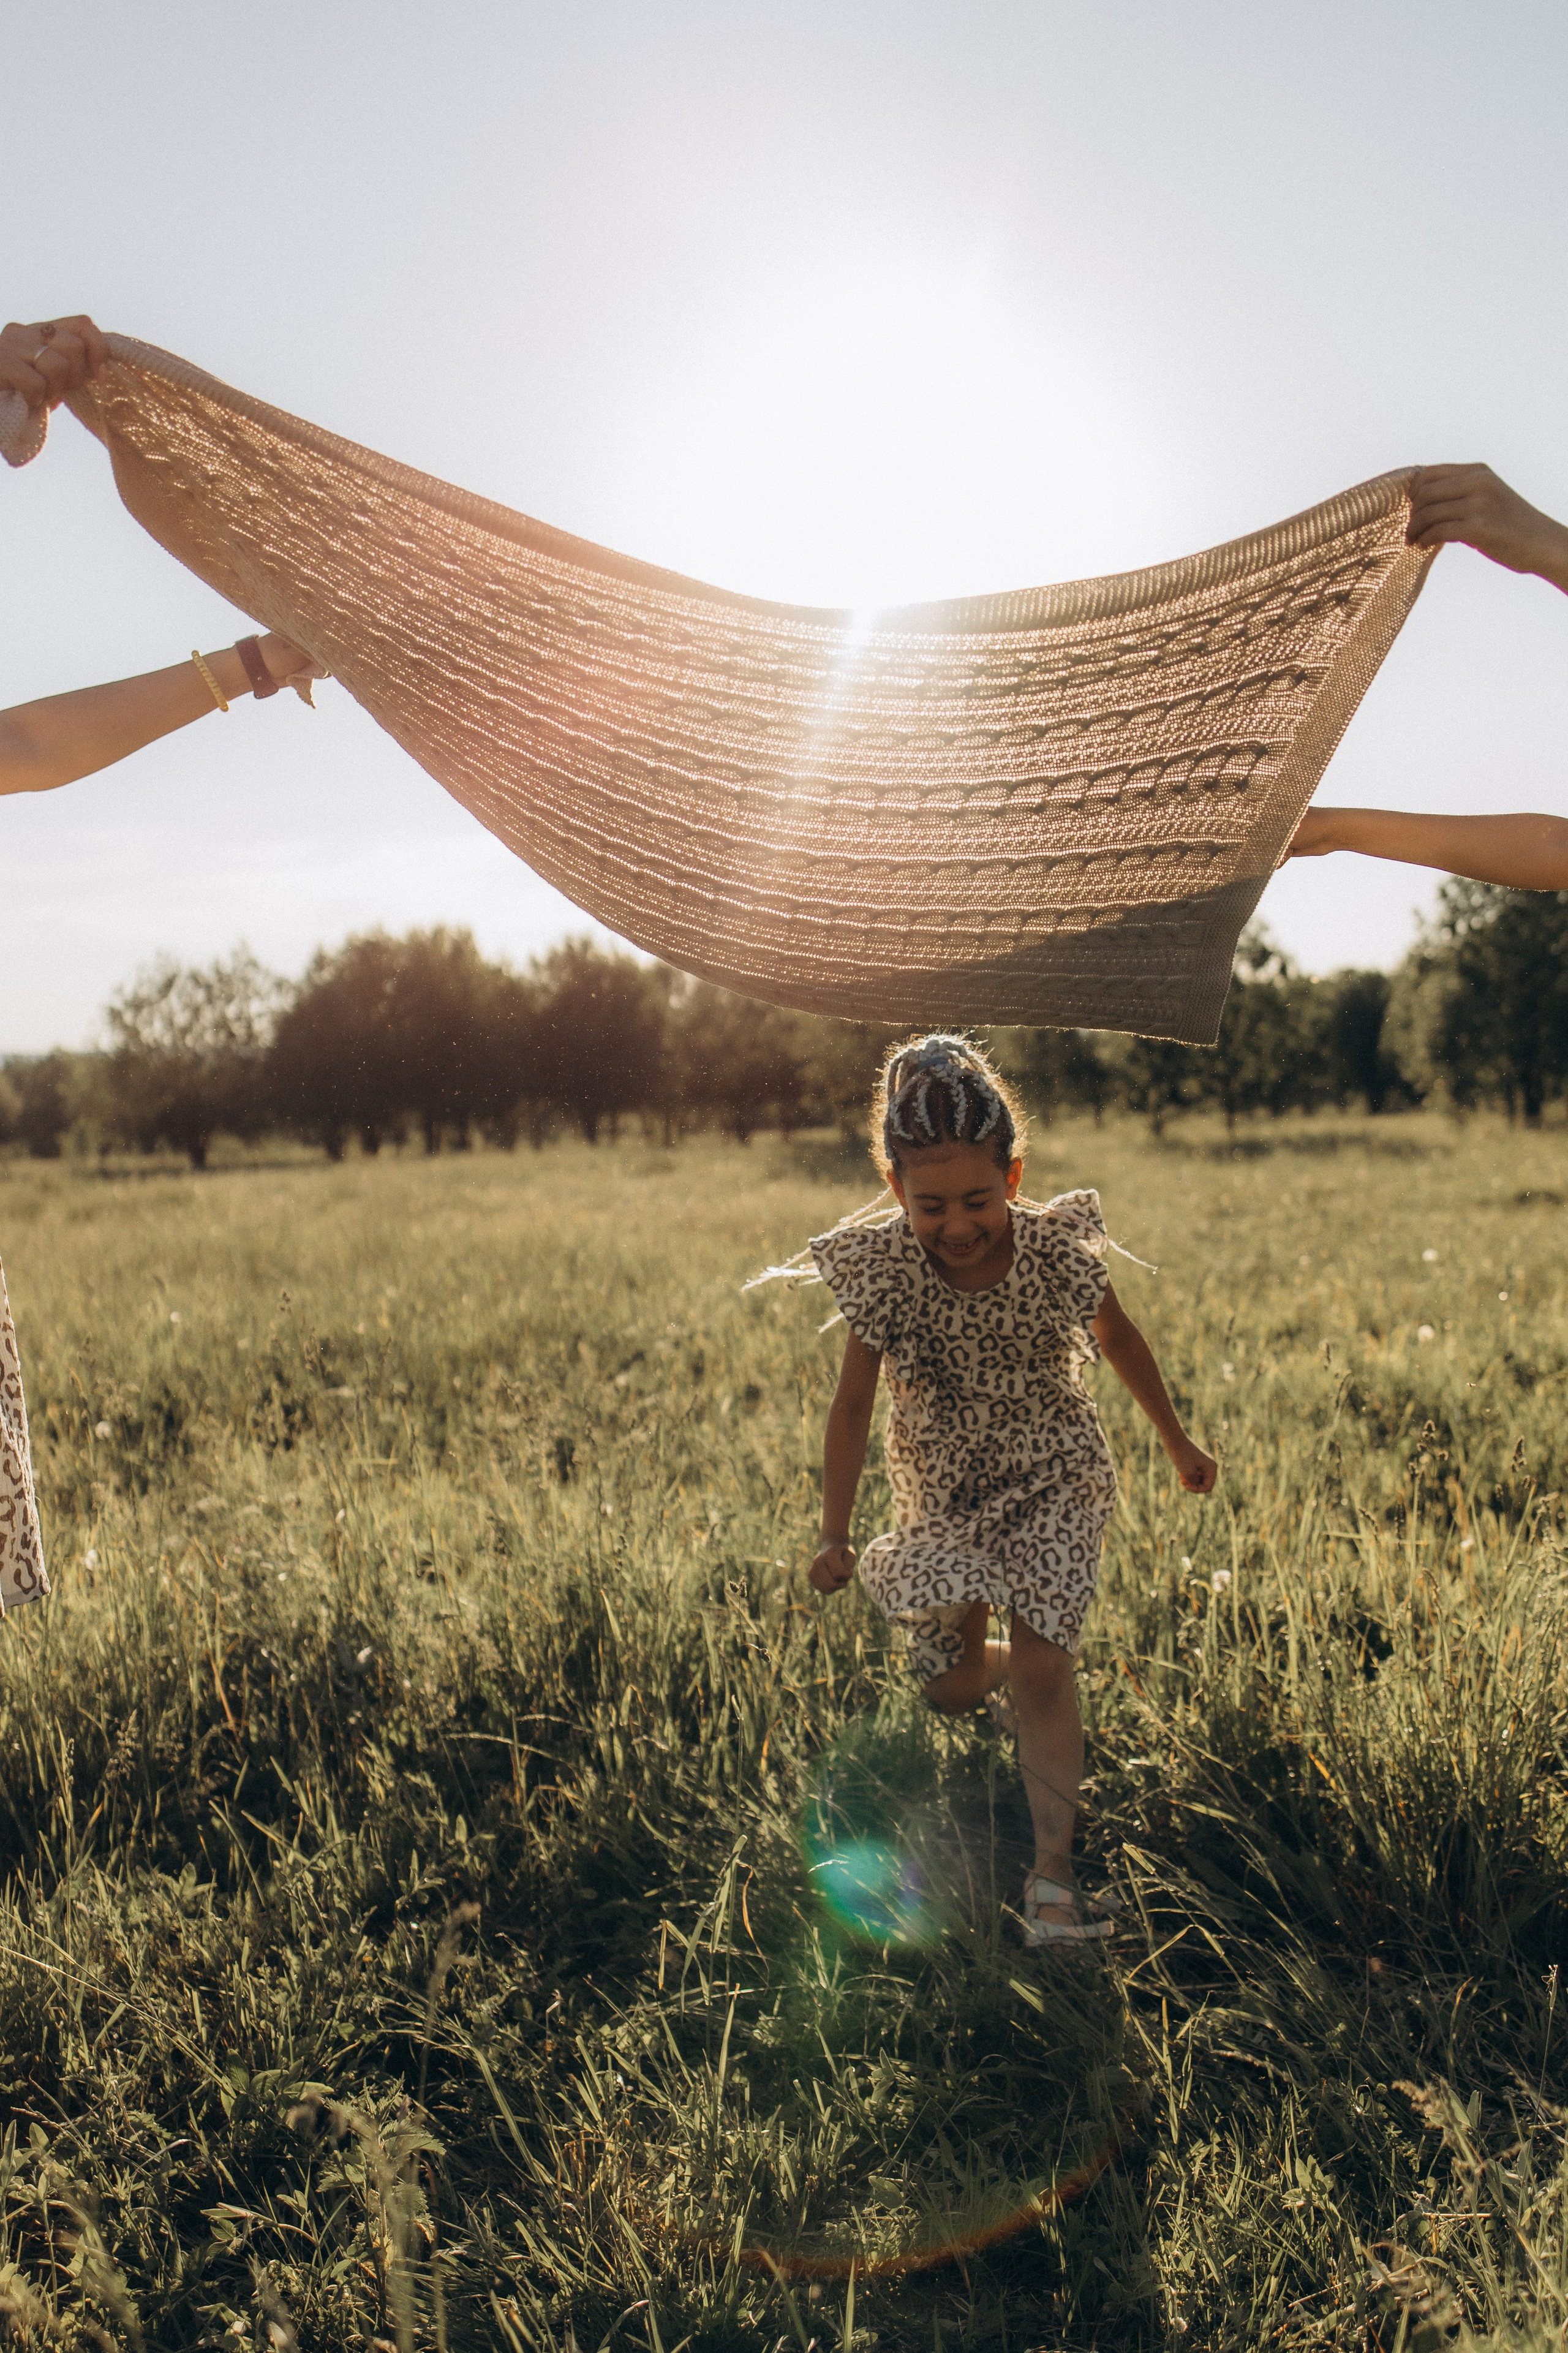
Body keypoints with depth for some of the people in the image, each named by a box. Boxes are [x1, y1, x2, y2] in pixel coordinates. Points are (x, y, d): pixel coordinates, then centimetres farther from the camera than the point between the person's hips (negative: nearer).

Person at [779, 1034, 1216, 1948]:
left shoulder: (1060, 1249, -22)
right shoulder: (879, 1270, -22)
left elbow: (1118, 1337, -2)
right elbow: (853, 1407, -11)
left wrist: (1178, 1439, 11)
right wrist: (836, 1537, -14)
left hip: (1054, 1478, -2)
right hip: (944, 1490, 2)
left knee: (1041, 1668, -12)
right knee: (954, 1688, 10)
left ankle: (1054, 1873, 1)